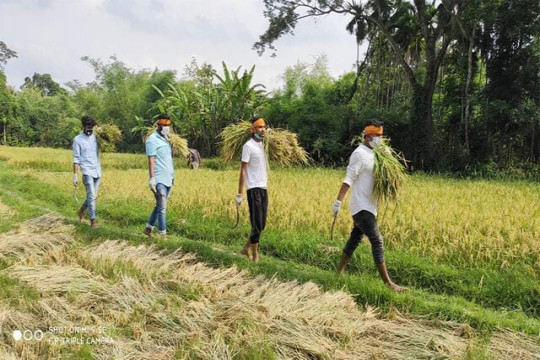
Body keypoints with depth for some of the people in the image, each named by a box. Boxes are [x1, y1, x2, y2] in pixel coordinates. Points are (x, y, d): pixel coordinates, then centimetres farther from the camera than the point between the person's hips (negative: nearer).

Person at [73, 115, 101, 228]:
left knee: (94, 196, 12)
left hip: (98, 171, 5)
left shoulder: (96, 136, 10)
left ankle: (81, 211, 36)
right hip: (87, 172, -5)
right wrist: (75, 175, -8)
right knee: (91, 196, -9)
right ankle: (93, 221, -1)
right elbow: (76, 159, -4)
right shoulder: (78, 139, -2)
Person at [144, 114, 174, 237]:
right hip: (159, 180, -8)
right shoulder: (152, 140, -7)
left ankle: (148, 228, 24)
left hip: (168, 179, 8)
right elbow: (151, 160, -13)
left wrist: (172, 176, 16)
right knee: (162, 207, -6)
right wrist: (151, 178, -17)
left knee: (160, 206, 12)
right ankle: (162, 234, 0)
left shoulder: (166, 139, 17)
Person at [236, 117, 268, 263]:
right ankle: (255, 256, 7)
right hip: (254, 189, -8)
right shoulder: (248, 146, -8)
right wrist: (239, 194, -14)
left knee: (261, 224, 12)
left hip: (264, 188, 8)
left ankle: (246, 248, 28)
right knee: (257, 225, -4)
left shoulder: (262, 144, 15)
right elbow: (243, 170, -11)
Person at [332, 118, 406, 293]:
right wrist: (338, 201, -30)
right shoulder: (359, 154, -14)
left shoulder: (372, 154, 14)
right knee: (377, 242, -10)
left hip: (367, 206, 10)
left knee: (354, 239, 15)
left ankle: (340, 272, 27)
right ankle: (388, 283, -6)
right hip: (361, 207, -10)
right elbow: (349, 179, -23)